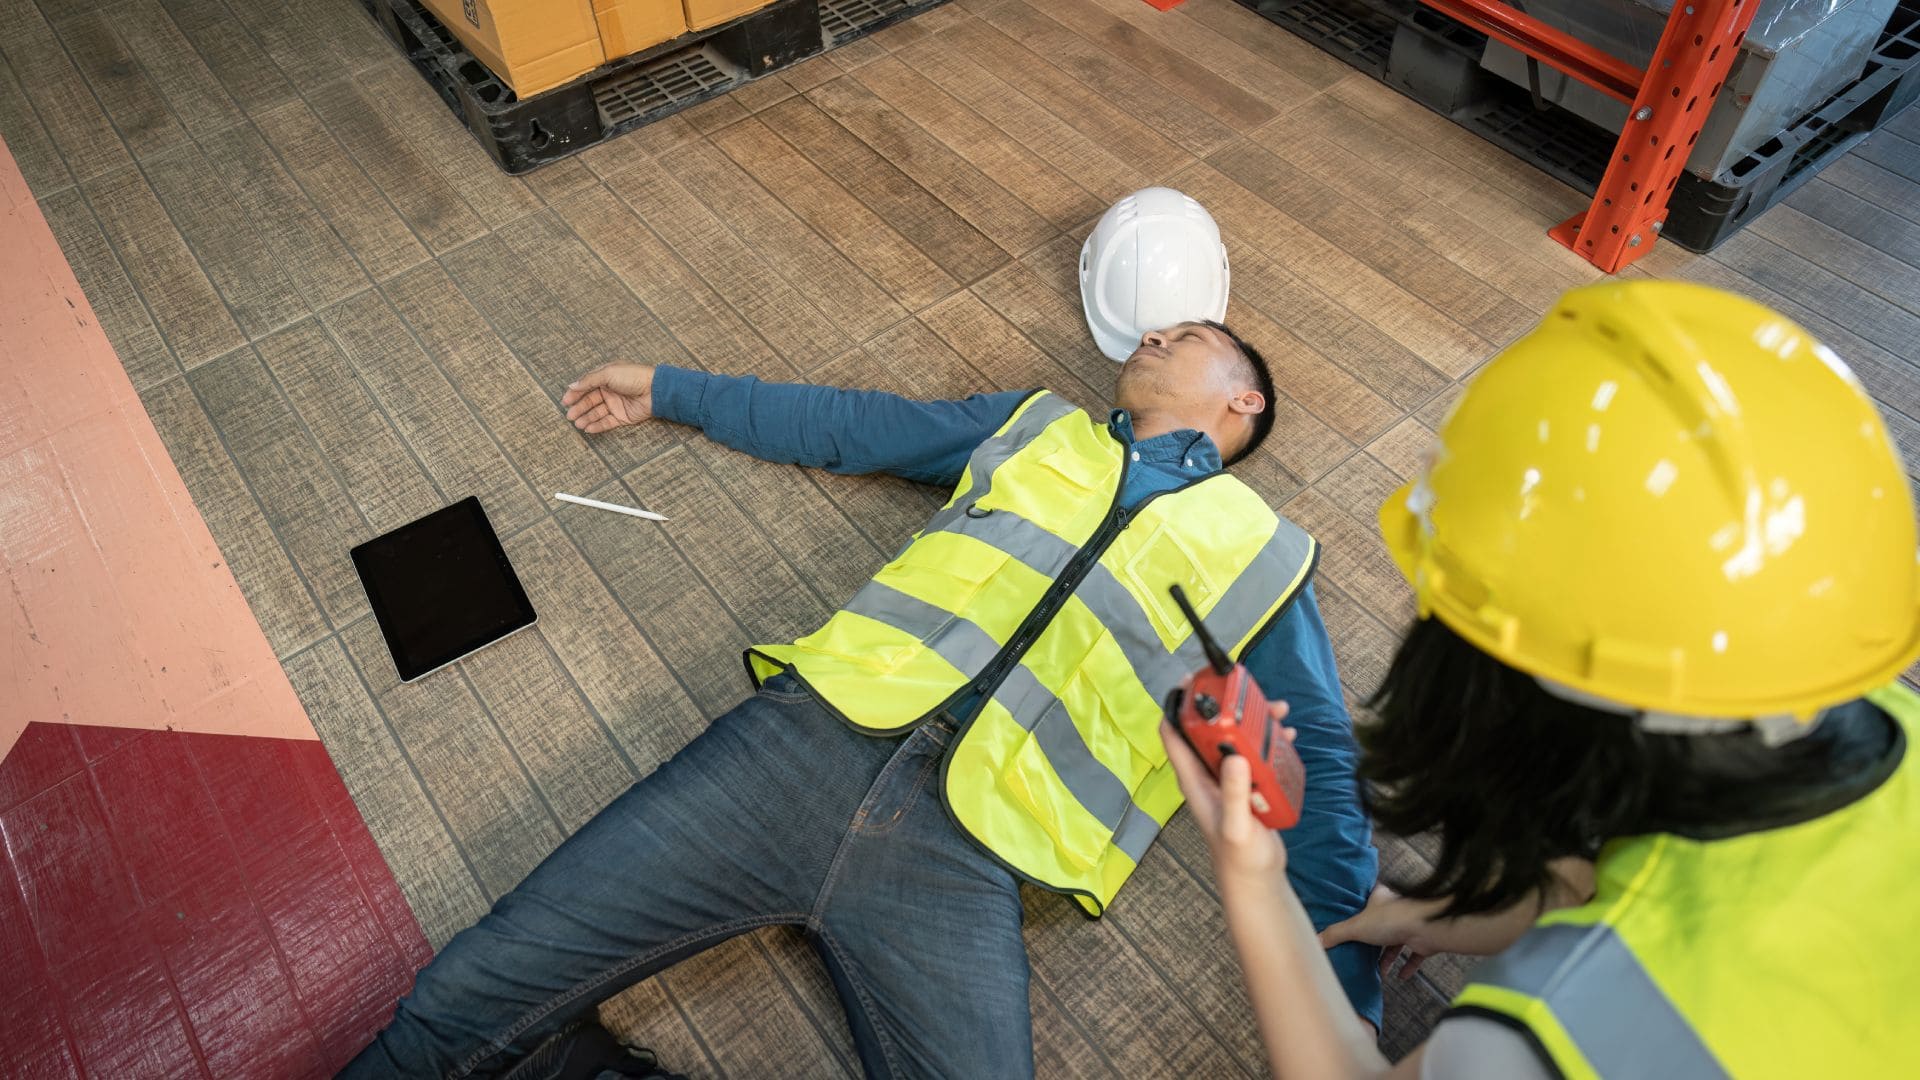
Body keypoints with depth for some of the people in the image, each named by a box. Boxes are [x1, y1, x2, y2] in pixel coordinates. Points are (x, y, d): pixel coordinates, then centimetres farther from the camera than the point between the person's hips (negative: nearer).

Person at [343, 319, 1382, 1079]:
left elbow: (1319, 756, 14)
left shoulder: (1262, 553, 17)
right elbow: (847, 426, 29)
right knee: (472, 992, -8)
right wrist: (665, 388, 32)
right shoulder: (1037, 424, 25)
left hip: (964, 851, -1)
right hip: (813, 733, 2)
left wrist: (1346, 991, 4)